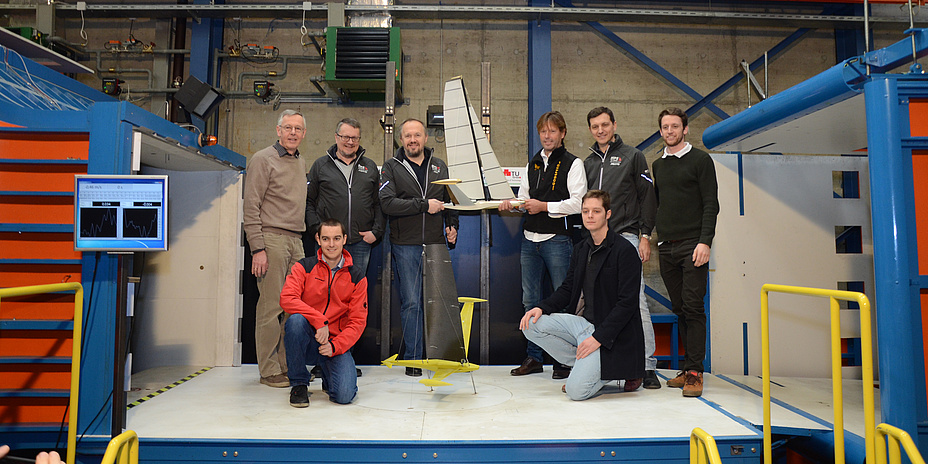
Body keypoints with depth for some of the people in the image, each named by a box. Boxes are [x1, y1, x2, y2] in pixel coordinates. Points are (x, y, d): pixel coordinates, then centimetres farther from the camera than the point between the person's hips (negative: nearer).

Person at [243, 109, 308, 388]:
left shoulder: (301, 163, 19)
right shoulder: (263, 160, -2)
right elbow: (251, 208, -7)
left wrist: (302, 240, 15)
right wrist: (258, 248, -14)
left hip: (296, 241, 6)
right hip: (271, 239, -6)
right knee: (271, 306, -5)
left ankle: (287, 365, 14)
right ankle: (269, 370, 4)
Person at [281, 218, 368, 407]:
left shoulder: (357, 277, 2)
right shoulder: (304, 267, 0)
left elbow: (357, 321, 0)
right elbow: (286, 299, -16)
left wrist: (335, 346, -16)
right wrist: (319, 321, -26)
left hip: (336, 343, 1)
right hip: (306, 342, 0)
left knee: (344, 395, -21)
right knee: (296, 320, -34)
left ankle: (328, 377, 20)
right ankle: (299, 384, -12)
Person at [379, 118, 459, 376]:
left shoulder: (439, 166, 16)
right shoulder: (391, 167, 3)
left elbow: (449, 200, 25)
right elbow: (387, 203, -11)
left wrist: (452, 225, 9)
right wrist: (424, 205, -14)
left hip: (437, 244, 3)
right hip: (406, 246, -3)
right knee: (411, 302, -2)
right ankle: (413, 358, 9)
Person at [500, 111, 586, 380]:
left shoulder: (573, 164, -1)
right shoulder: (532, 164, 17)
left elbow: (578, 203, -10)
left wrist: (545, 206, -15)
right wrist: (512, 204, 3)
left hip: (557, 239, -6)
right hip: (530, 238, 6)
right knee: (531, 301, 9)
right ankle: (534, 357, 20)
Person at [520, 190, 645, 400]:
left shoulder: (625, 251, -12)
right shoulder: (581, 249, 11)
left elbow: (627, 304, -16)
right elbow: (567, 289, 13)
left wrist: (598, 337, -21)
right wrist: (541, 308, -7)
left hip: (607, 330, -7)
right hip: (581, 321, 7)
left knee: (576, 390, -20)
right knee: (531, 324, -10)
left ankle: (619, 368, 8)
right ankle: (586, 365, 2)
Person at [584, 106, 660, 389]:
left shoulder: (633, 156, 9)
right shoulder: (588, 163, 20)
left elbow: (647, 197, 4)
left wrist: (645, 235, -5)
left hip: (626, 236, -4)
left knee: (635, 299, -9)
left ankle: (648, 365, -4)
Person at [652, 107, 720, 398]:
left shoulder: (700, 160, 2)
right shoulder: (658, 165, 18)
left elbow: (711, 204, -4)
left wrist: (705, 242, -13)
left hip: (692, 245, -5)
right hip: (666, 247, 5)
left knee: (693, 308, -8)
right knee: (679, 309, 6)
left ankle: (694, 372, -4)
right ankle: (688, 367, 12)